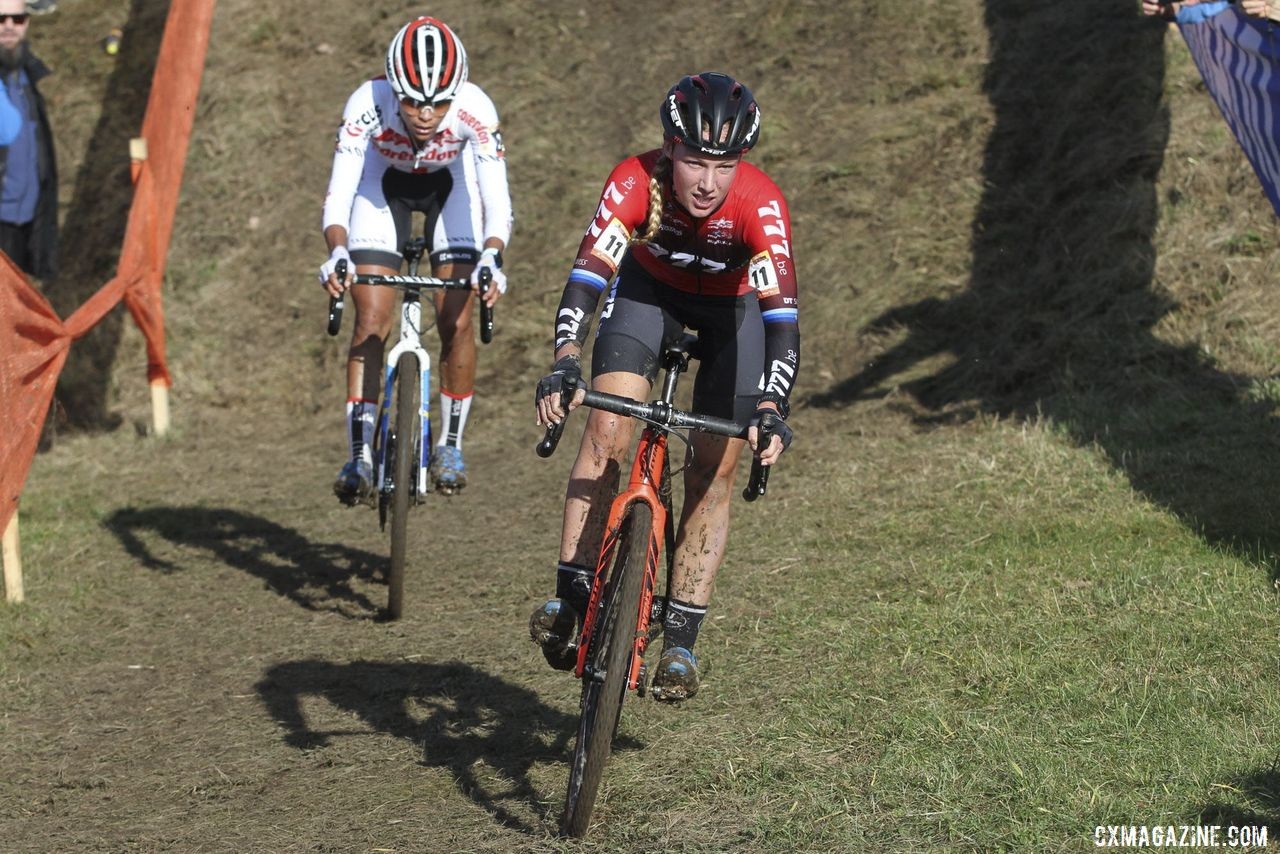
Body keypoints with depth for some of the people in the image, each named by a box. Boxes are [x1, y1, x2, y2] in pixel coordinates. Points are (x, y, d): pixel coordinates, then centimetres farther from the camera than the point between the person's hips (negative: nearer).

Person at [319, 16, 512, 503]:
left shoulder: (475, 109, -36)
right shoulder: (368, 104, -36)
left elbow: (497, 202, -40)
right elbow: (338, 194, -38)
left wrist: (491, 259, -59)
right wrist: (337, 253, -57)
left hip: (451, 185, 0)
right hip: (383, 184, 0)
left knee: (456, 322, -9)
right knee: (371, 324, -10)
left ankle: (450, 445, 9)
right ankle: (360, 455, -3)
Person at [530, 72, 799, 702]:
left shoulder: (761, 204, -37)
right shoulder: (635, 182, -34)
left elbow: (781, 314, -43)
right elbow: (589, 272, -43)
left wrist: (771, 408, -57)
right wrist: (565, 365, -58)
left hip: (732, 306, -1)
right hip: (650, 286, 1)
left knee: (714, 472, -7)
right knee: (608, 428, -20)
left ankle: (680, 643, 0)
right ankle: (571, 596, -13)